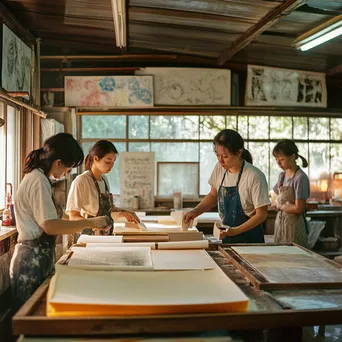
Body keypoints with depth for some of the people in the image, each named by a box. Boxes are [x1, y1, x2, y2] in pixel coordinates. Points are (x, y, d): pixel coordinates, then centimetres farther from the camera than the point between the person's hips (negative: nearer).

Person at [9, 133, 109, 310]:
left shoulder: (37, 177, 12)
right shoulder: (39, 181, -18)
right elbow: (50, 226, -24)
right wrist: (91, 223, -19)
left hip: (37, 257, 10)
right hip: (33, 259, -10)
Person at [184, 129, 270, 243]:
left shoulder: (255, 177, -21)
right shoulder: (219, 168, -3)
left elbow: (261, 214, -16)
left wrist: (235, 231, -24)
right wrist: (195, 212, -2)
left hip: (249, 239, -5)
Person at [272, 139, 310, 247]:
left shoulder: (300, 177, -15)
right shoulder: (282, 175, 8)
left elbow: (299, 209, -18)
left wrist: (281, 206, -5)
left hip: (294, 224, -7)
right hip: (280, 222, 7)